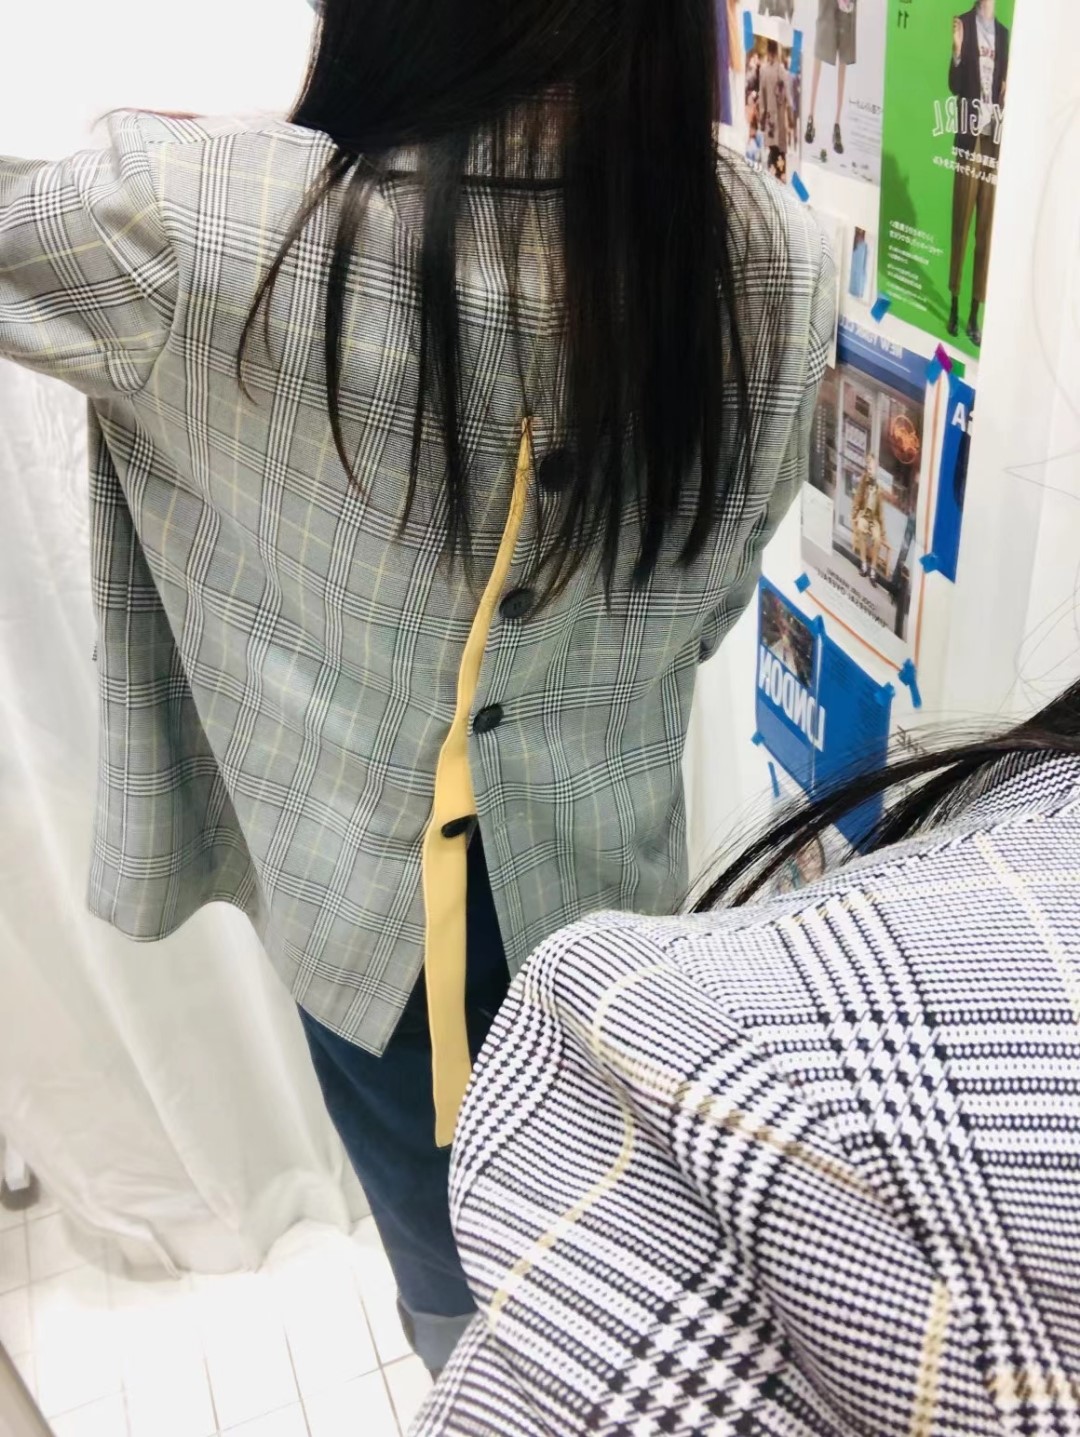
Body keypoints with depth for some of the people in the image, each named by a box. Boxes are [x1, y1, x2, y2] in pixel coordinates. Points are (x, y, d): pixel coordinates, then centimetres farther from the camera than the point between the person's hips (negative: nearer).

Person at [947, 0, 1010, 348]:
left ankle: (975, 313, 9)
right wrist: (957, 52, -22)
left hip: (994, 141, 4)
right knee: (961, 225, 1)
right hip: (968, 139, -4)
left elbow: (1003, 90, 18)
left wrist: (1006, 98, -4)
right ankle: (955, 306, 11)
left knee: (986, 230, 4)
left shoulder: (1003, 32, 14)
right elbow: (955, 85, -5)